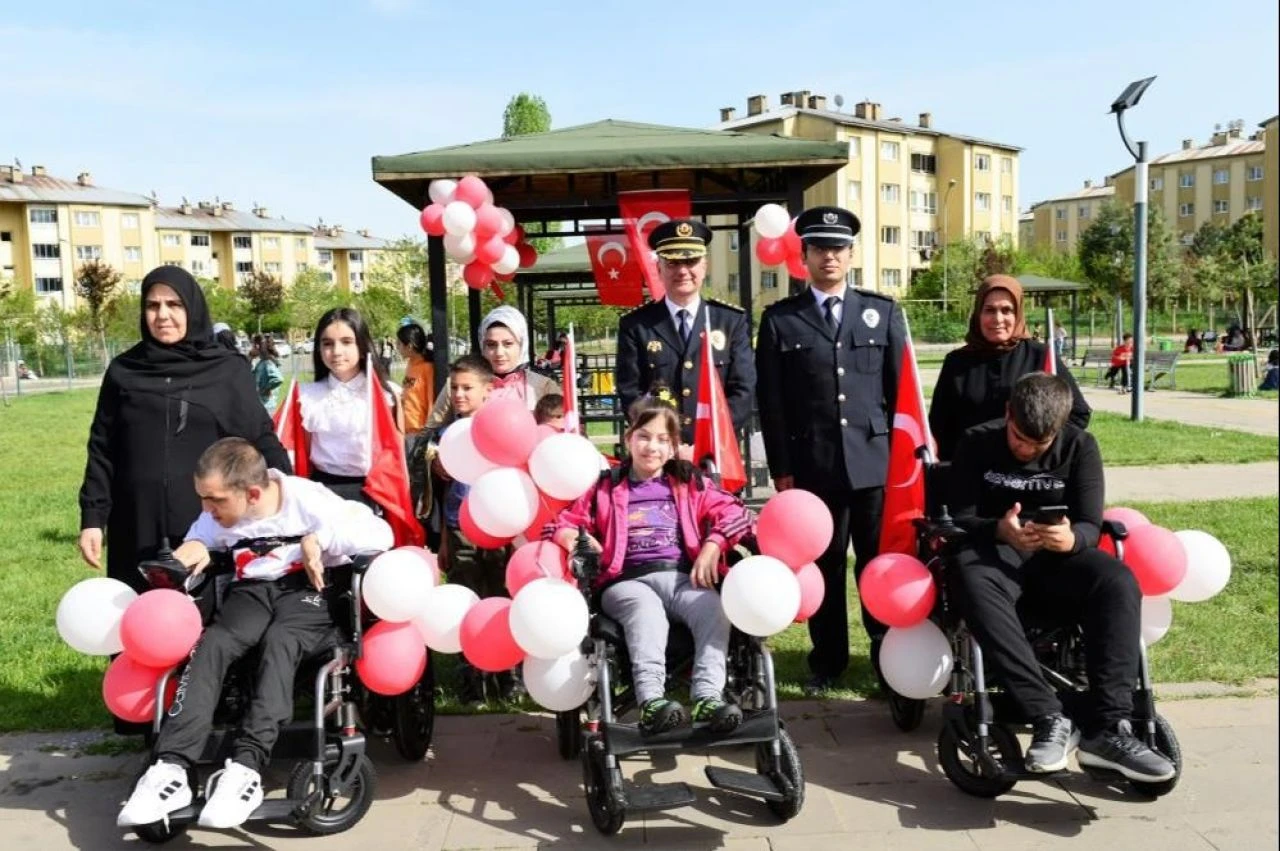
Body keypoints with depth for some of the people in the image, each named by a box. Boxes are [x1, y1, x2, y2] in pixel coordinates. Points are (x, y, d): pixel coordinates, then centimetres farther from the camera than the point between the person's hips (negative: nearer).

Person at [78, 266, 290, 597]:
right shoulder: (123, 371, 8)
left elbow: (261, 440, 2)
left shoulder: (228, 370, 3)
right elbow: (102, 451, 10)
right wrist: (92, 519, 3)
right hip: (139, 526, 2)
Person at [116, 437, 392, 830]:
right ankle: (171, 769, -34)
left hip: (308, 590, -4)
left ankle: (246, 769, -42)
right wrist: (193, 547, -2)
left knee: (279, 643, -36)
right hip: (251, 590, 5)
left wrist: (319, 538, -21)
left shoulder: (307, 499, -15)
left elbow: (381, 533, -17)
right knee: (211, 644, -26)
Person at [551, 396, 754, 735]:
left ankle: (708, 698, -41)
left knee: (714, 609, -31)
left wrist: (712, 545, -7)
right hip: (627, 581, -2)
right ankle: (651, 702, -52)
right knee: (648, 611, -37)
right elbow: (566, 520, 18)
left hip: (681, 576, 2)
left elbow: (733, 512, 10)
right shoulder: (605, 487, 17)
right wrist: (572, 536, -6)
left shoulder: (690, 483, 19)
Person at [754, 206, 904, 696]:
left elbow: (902, 388, 10)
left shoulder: (883, 312, 12)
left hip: (877, 461, 1)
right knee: (822, 564, 6)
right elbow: (771, 400, 3)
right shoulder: (779, 320, 7)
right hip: (812, 465, 0)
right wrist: (780, 467, -2)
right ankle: (828, 660, 21)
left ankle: (889, 656, 20)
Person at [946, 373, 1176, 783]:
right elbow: (960, 518, -8)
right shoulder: (977, 443, -4)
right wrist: (1000, 530, -32)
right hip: (997, 550, -2)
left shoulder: (1080, 446, 0)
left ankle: (1107, 728, -33)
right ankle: (1049, 718, -42)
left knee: (1119, 582, -30)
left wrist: (1070, 539, -33)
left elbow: (1091, 525, -7)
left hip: (1057, 555, 2)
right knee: (968, 576, -39)